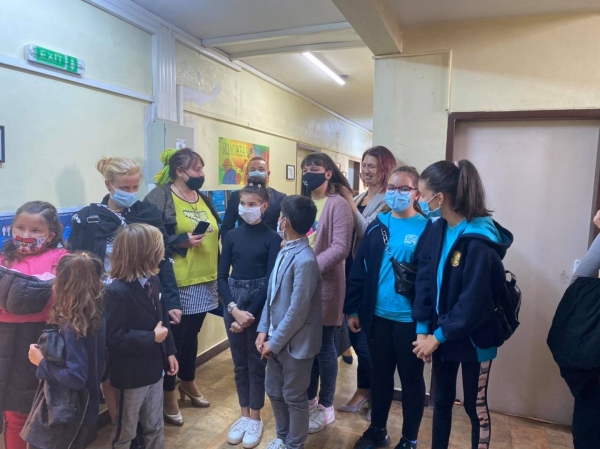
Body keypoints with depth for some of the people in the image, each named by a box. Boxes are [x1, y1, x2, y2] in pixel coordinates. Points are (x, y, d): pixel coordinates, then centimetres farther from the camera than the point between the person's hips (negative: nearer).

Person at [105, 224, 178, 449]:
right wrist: (152, 338, -22)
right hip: (131, 374, -7)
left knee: (154, 427, 23)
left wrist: (169, 351, 7)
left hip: (154, 367, 7)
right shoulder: (117, 291, -25)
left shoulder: (153, 280, -1)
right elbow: (115, 338, -28)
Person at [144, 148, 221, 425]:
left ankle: (188, 382, 40)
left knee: (192, 335, 20)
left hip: (205, 282, 7)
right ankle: (168, 395, 26)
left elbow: (216, 235, 18)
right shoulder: (159, 197, -10)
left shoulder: (204, 199, 13)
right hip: (176, 283, -7)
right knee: (174, 337, 6)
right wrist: (181, 241, -23)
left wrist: (220, 275, 13)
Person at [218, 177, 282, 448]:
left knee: (256, 363, 8)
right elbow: (222, 276, 0)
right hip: (233, 302, 3)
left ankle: (255, 419, 26)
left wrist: (250, 315, -12)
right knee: (239, 362, 14)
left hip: (260, 304, -3)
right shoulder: (231, 236, 2)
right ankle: (244, 415, 31)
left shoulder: (272, 238, -7)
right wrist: (234, 309, -12)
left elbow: (271, 280, -10)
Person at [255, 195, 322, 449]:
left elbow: (297, 311, -24)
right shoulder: (285, 251, 3)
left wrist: (274, 342, -15)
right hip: (276, 338, 8)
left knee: (294, 397, 12)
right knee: (274, 392, 22)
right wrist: (264, 330, 3)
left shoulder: (305, 260, -25)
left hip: (295, 343, -8)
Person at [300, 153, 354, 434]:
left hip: (325, 284, -6)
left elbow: (340, 248, -19)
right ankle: (309, 398, 34)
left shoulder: (337, 205, -11)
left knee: (323, 345, 6)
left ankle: (325, 406, 24)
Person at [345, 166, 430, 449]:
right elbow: (360, 270, 5)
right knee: (380, 375, 18)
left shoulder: (427, 229, -8)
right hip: (378, 316, 4)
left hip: (410, 319, -3)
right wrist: (353, 309, 4)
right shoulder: (377, 226, 4)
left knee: (411, 379, 13)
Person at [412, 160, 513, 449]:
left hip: (473, 340, -6)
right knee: (441, 399, 20)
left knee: (475, 406, 14)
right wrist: (423, 329, -7)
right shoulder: (438, 230, -3)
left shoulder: (479, 241, -24)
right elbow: (425, 280, -2)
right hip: (441, 335, 6)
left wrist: (437, 337, -16)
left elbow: (473, 303, -23)